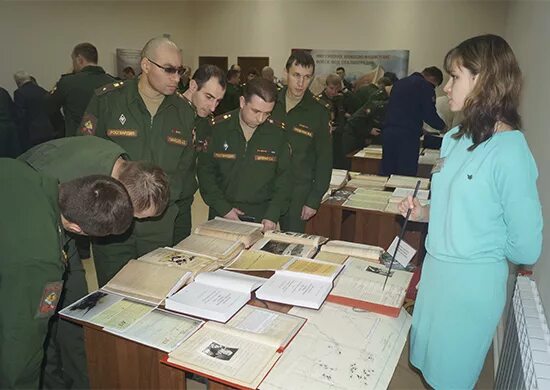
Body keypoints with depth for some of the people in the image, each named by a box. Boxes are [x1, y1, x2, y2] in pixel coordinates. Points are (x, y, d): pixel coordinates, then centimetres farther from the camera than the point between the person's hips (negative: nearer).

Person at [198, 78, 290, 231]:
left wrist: (273, 214, -12)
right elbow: (205, 170, -3)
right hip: (222, 214, 0)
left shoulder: (278, 132, -4)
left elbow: (283, 177, -2)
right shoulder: (217, 127, -7)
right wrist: (222, 207, -11)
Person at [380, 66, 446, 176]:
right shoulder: (426, 86, -2)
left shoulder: (399, 83, 20)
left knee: (386, 173, 9)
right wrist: (443, 126, 14)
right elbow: (429, 115, -7)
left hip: (387, 132, 7)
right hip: (408, 135, -7)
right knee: (407, 176, -2)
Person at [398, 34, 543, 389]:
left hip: (473, 283, -7)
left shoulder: (511, 152, -21)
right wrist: (424, 213, -2)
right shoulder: (457, 138, 3)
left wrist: (481, 253, -2)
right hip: (435, 267, 7)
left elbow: (526, 249, -17)